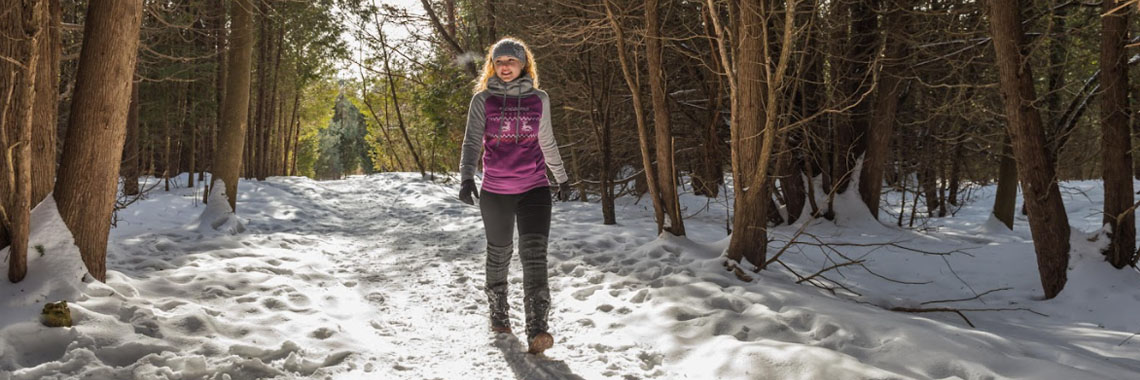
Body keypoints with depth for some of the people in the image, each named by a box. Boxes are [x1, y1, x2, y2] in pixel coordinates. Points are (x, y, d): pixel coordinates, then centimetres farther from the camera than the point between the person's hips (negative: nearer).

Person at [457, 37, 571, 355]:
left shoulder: (539, 99, 7)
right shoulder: (483, 99, 1)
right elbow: (472, 142, -5)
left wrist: (562, 178, 23)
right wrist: (466, 177, -21)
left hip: (534, 188, 0)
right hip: (495, 191, 0)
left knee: (534, 252, -15)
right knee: (499, 253, 13)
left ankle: (537, 330, -19)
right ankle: (499, 315, 33)